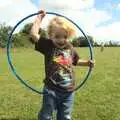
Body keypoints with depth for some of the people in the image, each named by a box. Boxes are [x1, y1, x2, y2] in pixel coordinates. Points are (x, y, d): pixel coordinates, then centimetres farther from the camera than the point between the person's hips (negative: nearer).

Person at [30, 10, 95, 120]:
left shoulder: (70, 48, 4)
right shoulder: (47, 45, -9)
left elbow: (76, 61, 22)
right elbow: (33, 34, -22)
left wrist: (87, 63, 9)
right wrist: (39, 17, -14)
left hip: (68, 91, 4)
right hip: (51, 90, -4)